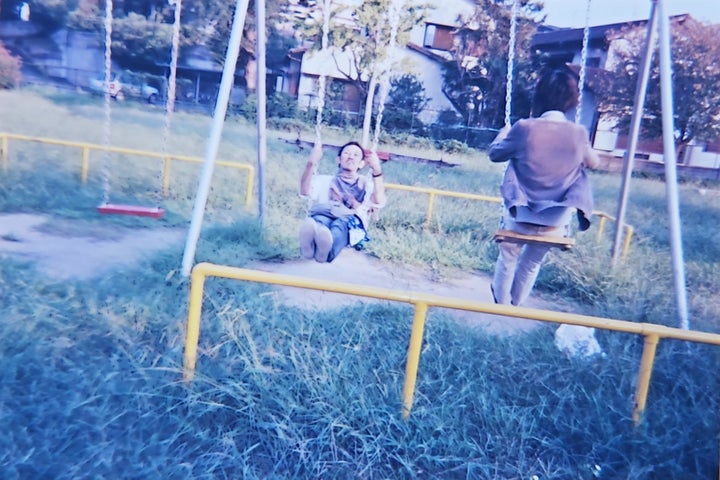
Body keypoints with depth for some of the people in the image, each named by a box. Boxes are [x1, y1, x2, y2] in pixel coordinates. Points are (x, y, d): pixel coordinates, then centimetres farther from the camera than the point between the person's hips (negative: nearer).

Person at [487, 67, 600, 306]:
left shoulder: (524, 128, -14)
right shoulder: (578, 133, -7)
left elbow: (494, 154, 2)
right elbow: (593, 163, 13)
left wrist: (504, 132, 21)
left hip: (520, 217, -2)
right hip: (556, 224, 2)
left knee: (508, 258, 24)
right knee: (532, 263, 26)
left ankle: (501, 304, 41)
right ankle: (516, 304, 45)